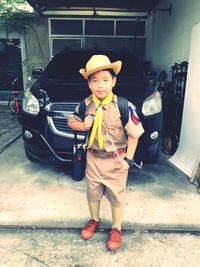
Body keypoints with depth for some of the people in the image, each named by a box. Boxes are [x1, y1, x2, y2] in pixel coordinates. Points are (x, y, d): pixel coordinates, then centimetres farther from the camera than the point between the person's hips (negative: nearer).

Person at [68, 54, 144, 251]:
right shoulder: (85, 105, -8)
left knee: (116, 196, 15)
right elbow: (71, 122, 7)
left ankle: (116, 229, 40)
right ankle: (94, 220, 50)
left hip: (116, 160, -3)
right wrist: (84, 125, -15)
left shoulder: (124, 106, -19)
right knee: (92, 192, 22)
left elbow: (134, 133, -11)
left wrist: (128, 159, -11)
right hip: (93, 158, 4)